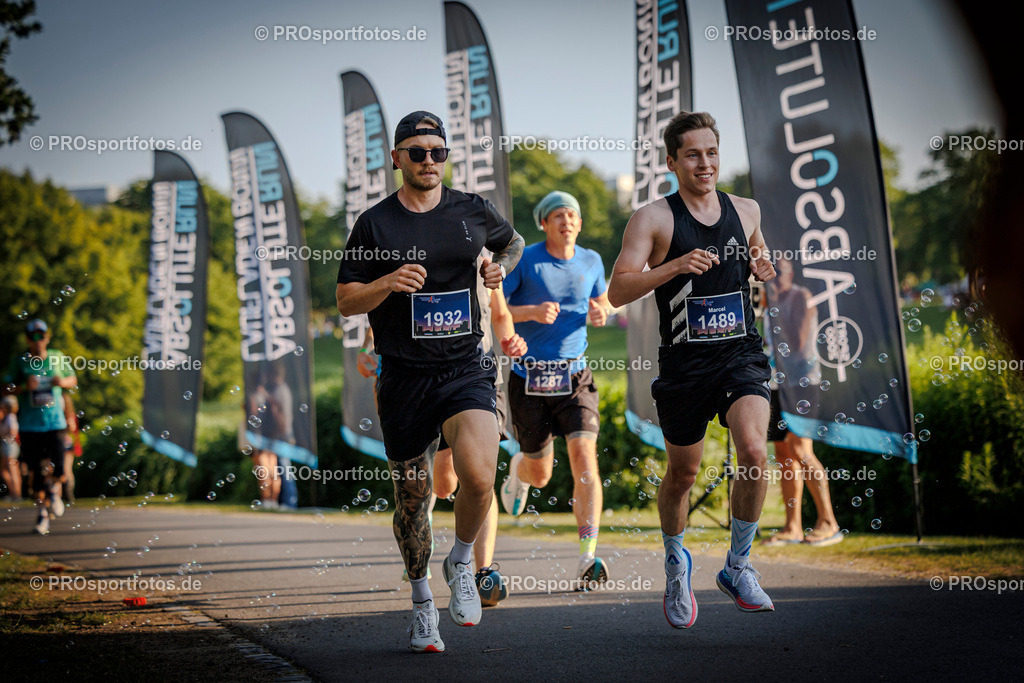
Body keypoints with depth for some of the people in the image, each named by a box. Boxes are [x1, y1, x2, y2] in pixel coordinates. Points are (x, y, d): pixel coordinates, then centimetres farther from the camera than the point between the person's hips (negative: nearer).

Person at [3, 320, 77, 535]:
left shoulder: (58, 358, 4)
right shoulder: (20, 361, 0)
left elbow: (73, 380, 16)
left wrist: (63, 382, -6)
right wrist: (24, 386, -19)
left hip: (55, 422, 1)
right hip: (29, 426, 0)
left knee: (58, 470, -10)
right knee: (36, 472, 1)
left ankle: (53, 489, 25)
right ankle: (42, 513, 18)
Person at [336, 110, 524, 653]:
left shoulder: (472, 211, 5)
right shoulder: (375, 223, 0)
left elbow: (512, 242, 27)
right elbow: (346, 302, 0)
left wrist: (501, 267, 4)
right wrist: (388, 282, -18)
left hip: (465, 371, 0)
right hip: (404, 378, 0)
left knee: (478, 477, -22)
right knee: (412, 495, 9)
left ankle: (461, 563, 8)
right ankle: (421, 599, 31)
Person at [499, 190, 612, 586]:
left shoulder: (591, 261, 6)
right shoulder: (524, 260, -6)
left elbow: (601, 303, 23)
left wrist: (599, 314, -2)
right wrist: (531, 312, -23)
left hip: (575, 375, 2)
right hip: (530, 378, -2)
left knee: (584, 457, -18)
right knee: (541, 476, 9)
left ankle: (588, 557, -21)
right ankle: (519, 467, 50)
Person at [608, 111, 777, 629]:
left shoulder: (745, 210, 9)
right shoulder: (653, 219, -4)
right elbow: (617, 291, -12)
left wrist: (763, 269, 6)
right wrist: (674, 267, -25)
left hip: (741, 354, 2)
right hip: (684, 362, -2)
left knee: (754, 453, -21)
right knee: (683, 473, 12)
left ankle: (737, 567, -3)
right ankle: (675, 560, 40)